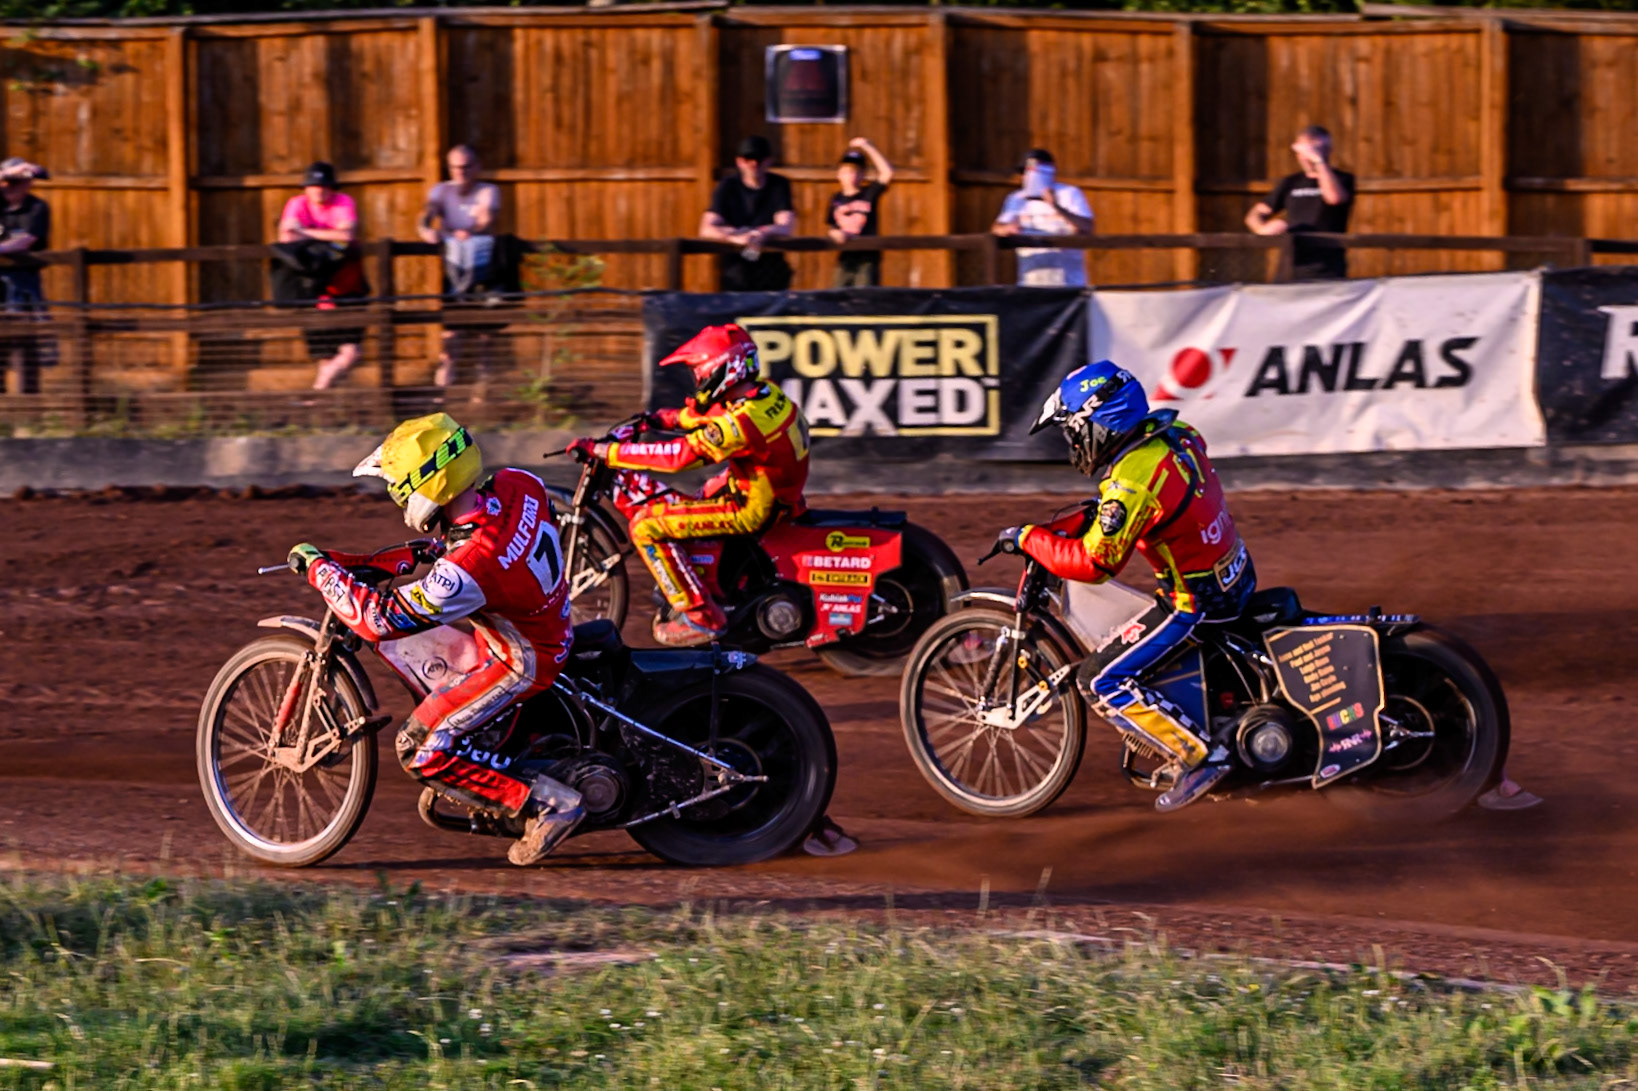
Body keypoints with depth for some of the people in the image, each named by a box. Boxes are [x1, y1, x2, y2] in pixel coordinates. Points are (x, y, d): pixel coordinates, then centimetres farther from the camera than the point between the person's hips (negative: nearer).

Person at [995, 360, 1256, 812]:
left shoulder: (1132, 479, -26)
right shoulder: (1171, 433, 2)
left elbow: (1095, 562, -27)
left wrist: (1030, 538, -15)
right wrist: (1061, 528, 10)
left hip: (1197, 602, -9)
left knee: (1101, 681, -7)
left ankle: (1198, 757, -9)